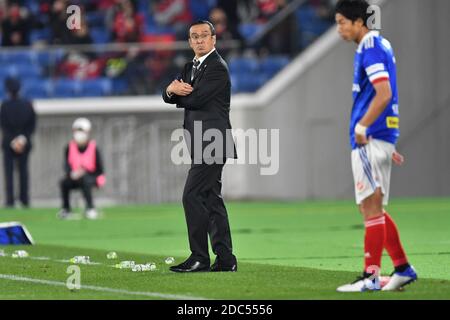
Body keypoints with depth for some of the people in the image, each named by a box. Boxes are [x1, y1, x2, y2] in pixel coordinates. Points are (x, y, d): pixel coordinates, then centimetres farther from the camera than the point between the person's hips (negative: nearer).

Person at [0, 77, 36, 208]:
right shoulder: (28, 105, -1)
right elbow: (32, 125, 0)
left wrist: (12, 141, -8)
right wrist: (23, 138, -2)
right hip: (25, 143, 3)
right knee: (23, 170, 10)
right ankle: (25, 200, 8)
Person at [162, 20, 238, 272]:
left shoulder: (218, 67, -11)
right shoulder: (191, 67, 19)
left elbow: (196, 99, -19)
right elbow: (170, 98, 13)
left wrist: (178, 91, 2)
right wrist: (171, 90, -11)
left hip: (212, 143, -10)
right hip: (202, 144, 10)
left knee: (192, 196, -13)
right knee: (211, 199, 9)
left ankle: (200, 258, -10)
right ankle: (225, 259, 12)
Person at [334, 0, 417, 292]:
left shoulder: (371, 48, -12)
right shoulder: (380, 44, 18)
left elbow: (384, 93, -23)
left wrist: (363, 125, -29)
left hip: (369, 140, -10)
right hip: (379, 138, 10)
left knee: (371, 207, -10)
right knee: (374, 210, 14)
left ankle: (371, 277, -10)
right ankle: (403, 268, 17)